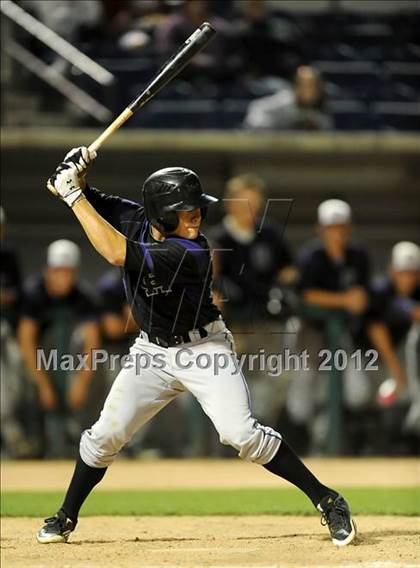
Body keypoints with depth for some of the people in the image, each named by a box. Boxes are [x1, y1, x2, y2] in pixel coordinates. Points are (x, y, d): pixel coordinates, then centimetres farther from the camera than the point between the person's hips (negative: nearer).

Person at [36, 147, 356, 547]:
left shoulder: (192, 254, -29)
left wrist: (73, 195, -33)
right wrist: (73, 179, -23)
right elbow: (89, 202, 1)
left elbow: (118, 254, -38)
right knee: (105, 435, 2)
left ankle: (328, 501, -10)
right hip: (152, 352, 5)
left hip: (204, 348, -5)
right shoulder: (134, 219, -10)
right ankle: (65, 519, 22)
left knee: (242, 433, -20)